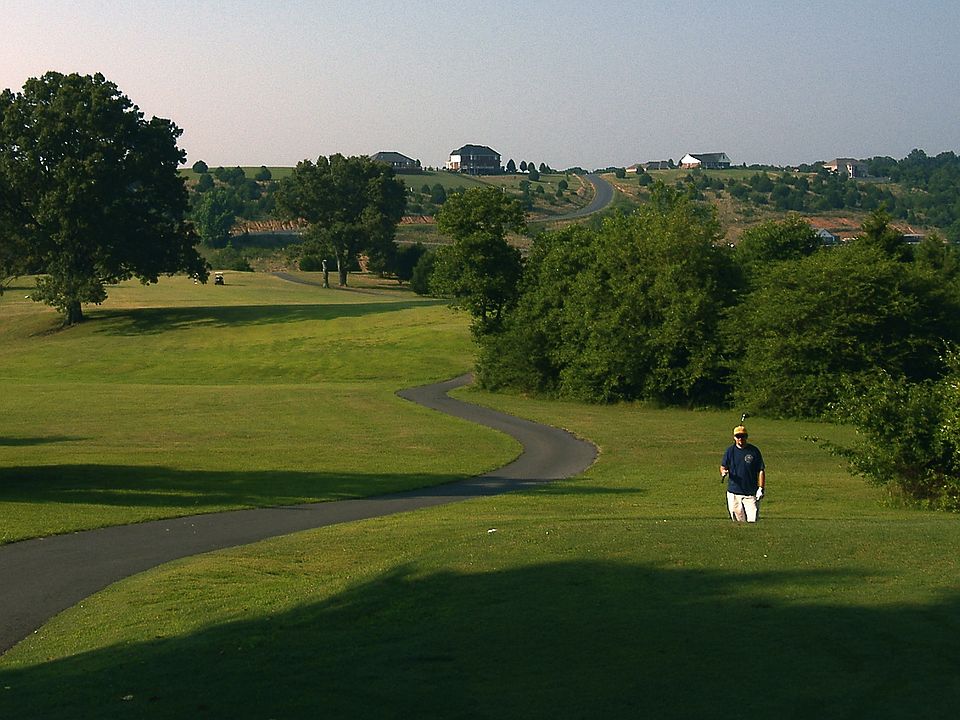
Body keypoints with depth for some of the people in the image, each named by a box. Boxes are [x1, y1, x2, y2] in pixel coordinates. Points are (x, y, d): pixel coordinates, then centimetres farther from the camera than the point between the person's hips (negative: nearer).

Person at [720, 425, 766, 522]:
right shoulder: (730, 451, 6)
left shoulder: (754, 451, 1)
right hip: (733, 493, 2)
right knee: (738, 522, 2)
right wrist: (723, 472, -12)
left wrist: (761, 489, -7)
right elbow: (723, 466, 13)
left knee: (752, 521, -8)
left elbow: (761, 470, 2)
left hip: (751, 493, -2)